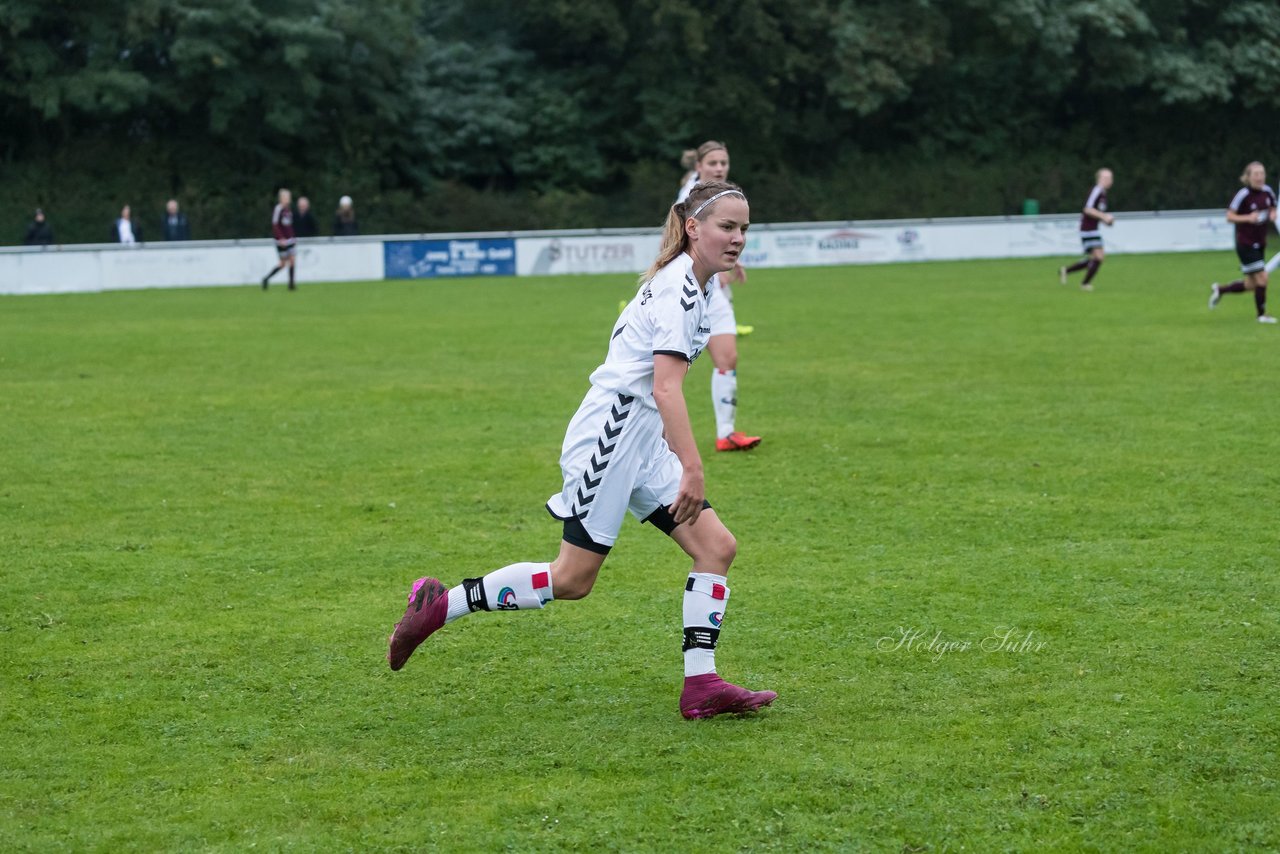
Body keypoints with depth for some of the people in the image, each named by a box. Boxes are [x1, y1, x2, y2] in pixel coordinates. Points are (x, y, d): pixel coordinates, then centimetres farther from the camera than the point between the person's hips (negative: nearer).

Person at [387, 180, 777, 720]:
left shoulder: (687, 283, 14)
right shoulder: (680, 288, -16)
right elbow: (666, 387, -25)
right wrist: (692, 469, -29)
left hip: (640, 440, 10)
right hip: (610, 435, -10)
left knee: (716, 547, 0)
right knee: (571, 580, -5)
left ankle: (701, 686, 0)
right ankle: (440, 606, 7)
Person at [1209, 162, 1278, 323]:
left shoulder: (1268, 192, 1)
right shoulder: (1243, 195, -17)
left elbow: (1272, 209, 17)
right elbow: (1229, 217, -13)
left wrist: (1273, 215, -7)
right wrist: (1248, 218, -28)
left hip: (1260, 244, 7)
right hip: (1245, 244, -7)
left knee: (1250, 285, 11)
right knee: (1262, 277, -10)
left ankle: (1220, 289, 34)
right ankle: (1261, 315, 8)